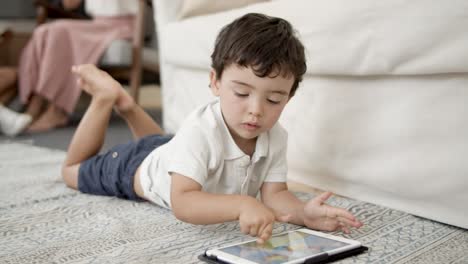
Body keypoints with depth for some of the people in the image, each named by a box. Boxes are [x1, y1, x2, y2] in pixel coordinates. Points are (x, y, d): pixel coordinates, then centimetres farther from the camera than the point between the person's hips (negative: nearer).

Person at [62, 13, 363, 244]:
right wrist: (242, 205, -69)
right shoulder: (199, 132, -47)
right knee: (74, 172, 23)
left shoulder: (276, 137, -29)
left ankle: (127, 105, 43)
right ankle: (106, 98, 22)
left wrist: (303, 212, -50)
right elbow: (182, 202, -54)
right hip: (138, 167, -5)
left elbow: (274, 193, -28)